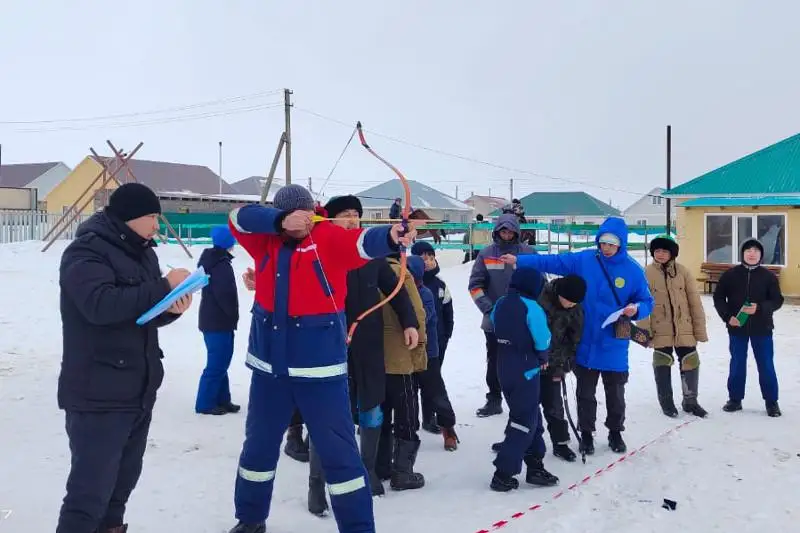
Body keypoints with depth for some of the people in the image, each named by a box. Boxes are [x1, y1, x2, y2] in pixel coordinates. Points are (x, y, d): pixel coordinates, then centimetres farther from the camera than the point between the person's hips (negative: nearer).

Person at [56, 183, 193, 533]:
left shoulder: (142, 252, 14)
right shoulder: (86, 251, -13)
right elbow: (101, 304, -29)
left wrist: (172, 308, -5)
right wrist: (164, 286, -24)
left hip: (139, 391, 9)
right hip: (99, 396, -8)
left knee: (124, 478, 18)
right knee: (91, 488, -8)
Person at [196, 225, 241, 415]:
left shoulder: (210, 260, 13)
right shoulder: (222, 264, -19)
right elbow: (225, 294, -23)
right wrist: (233, 315, -8)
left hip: (212, 319, 10)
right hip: (219, 321, -10)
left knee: (220, 361, 15)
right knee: (217, 363, -4)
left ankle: (222, 399, 21)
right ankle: (205, 403, 3)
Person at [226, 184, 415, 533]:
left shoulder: (330, 239, -9)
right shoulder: (266, 240, 3)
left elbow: (362, 243, -26)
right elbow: (239, 218, -10)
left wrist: (390, 237, -48)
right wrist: (281, 221, -26)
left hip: (320, 367, -4)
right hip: (269, 366, 4)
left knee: (338, 451, 0)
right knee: (259, 445, 21)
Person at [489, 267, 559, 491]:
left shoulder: (500, 304, 5)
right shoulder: (531, 308, -16)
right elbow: (542, 339, -14)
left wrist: (512, 346, 9)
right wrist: (543, 357, 5)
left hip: (504, 368, 8)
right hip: (525, 371, -8)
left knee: (531, 416, 18)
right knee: (524, 421, 1)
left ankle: (535, 466, 24)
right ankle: (503, 474, 0)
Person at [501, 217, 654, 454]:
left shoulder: (633, 270, -8)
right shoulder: (583, 260, -5)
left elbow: (647, 303, -1)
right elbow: (551, 261, -3)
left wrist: (636, 309, -24)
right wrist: (518, 260, -8)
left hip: (614, 345, -1)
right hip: (586, 343, 1)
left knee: (615, 394, 14)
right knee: (585, 393, 13)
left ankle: (615, 433, 35)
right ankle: (586, 434, 29)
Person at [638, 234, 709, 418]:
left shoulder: (682, 271, -1)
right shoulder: (646, 273, -4)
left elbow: (694, 301, 1)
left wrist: (700, 329, 0)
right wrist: (644, 330, -8)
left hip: (684, 328, 1)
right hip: (660, 329, -1)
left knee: (691, 362, 6)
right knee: (662, 365, 7)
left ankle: (690, 401, 25)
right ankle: (666, 402, 24)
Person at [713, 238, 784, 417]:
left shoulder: (769, 276, -2)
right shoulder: (730, 274, -2)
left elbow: (777, 300, -2)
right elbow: (718, 298, 3)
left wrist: (759, 308, -19)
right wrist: (727, 316, -10)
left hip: (762, 328, 0)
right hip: (737, 327, 1)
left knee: (766, 364, 5)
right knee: (737, 364, 10)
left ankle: (771, 401, 17)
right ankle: (735, 399, 21)